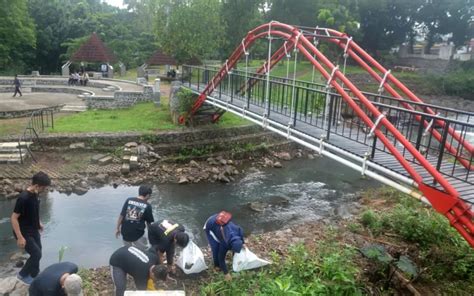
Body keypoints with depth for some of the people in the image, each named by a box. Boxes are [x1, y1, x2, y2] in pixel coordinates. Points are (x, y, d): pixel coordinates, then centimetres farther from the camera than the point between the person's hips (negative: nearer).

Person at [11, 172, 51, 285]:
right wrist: (20, 237, -24)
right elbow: (14, 218, -25)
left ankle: (34, 276, 35)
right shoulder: (23, 198, -29)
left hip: (34, 230, 9)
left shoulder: (34, 194, -2)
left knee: (37, 254, 16)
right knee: (36, 254, -6)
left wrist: (39, 223, 22)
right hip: (24, 233, -9)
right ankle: (23, 275, 18)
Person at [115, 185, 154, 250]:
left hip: (125, 232, 4)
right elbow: (149, 222, 2)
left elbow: (121, 215, -2)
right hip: (138, 234, -4)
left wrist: (117, 228, 10)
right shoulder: (147, 206, -5)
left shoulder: (129, 200, -1)